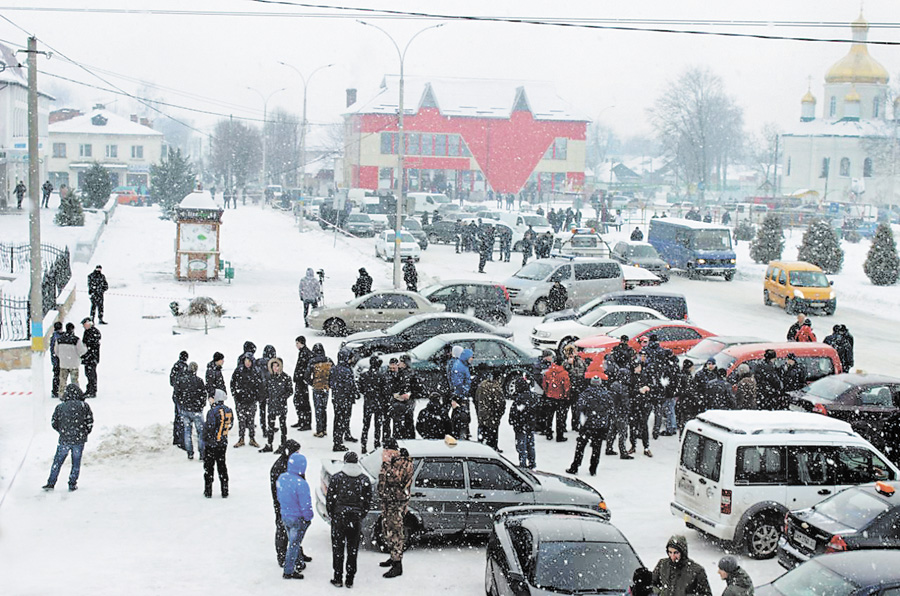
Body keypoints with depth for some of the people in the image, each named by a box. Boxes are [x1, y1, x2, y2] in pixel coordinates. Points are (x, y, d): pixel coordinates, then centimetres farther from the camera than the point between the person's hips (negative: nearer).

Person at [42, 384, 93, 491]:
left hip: (64, 439, 0)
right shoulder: (84, 406, -4)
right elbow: (90, 423, -1)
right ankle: (72, 484, 15)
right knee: (76, 463, 12)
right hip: (79, 440, 0)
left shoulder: (60, 407, -2)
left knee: (57, 462, 12)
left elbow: (54, 423, 5)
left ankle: (51, 483, 13)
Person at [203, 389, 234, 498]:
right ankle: (225, 492, 16)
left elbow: (209, 428, -20)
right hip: (223, 443, 6)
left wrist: (204, 439, -4)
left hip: (211, 444, -6)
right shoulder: (229, 411, 1)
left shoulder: (213, 411, -20)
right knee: (222, 465, 15)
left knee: (208, 466, 6)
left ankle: (208, 491, 10)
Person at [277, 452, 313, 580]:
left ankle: (297, 563, 42)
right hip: (298, 519, -7)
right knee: (294, 544, 8)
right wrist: (308, 518, -7)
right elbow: (305, 504, -23)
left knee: (293, 541, 25)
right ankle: (288, 571, 15)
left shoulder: (281, 478, -6)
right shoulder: (301, 484, -29)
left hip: (284, 516, 7)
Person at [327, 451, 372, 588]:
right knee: (353, 549, 9)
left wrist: (332, 516, 10)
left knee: (338, 548, 7)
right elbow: (368, 501, 3)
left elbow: (329, 500, -3)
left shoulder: (336, 478, -5)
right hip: (356, 519, 1)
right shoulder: (364, 479, 0)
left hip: (339, 517, -1)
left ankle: (338, 578, 10)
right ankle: (350, 580, 12)